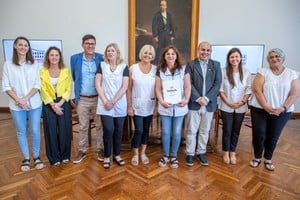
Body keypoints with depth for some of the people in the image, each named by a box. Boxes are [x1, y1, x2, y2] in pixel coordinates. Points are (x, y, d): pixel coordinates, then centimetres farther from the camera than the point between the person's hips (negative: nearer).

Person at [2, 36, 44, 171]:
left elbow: (37, 85, -2)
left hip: (34, 104, 0)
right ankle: (26, 158, 25)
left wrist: (25, 98, -12)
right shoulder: (8, 65, 0)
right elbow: (6, 87, -1)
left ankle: (36, 156, 23)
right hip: (16, 106, 0)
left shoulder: (34, 64, 1)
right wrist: (19, 101, -11)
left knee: (35, 131, 5)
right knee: (21, 132, 10)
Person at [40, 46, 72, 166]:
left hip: (63, 103, 0)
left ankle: (65, 155, 21)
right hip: (49, 104, 0)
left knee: (64, 130, 3)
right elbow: (43, 90, -3)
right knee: (51, 130, 4)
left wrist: (60, 103, -13)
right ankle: (54, 157, 19)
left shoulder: (66, 71, 1)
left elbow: (68, 89, -2)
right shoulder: (42, 72, 1)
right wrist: (53, 105, -13)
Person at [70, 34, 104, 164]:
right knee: (83, 126, 11)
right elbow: (74, 77, 15)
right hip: (82, 99, 1)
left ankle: (101, 150, 24)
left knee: (100, 125, 9)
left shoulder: (101, 58, -1)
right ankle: (82, 151, 26)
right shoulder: (75, 58, 2)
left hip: (98, 98, -1)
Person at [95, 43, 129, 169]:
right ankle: (107, 157, 14)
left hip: (120, 105, 1)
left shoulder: (124, 67, 2)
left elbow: (124, 87, -5)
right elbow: (98, 84, 0)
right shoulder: (102, 65, 6)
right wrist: (105, 101, -9)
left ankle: (117, 155, 25)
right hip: (105, 104, 0)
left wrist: (113, 101, -11)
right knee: (108, 130, -4)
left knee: (118, 131, 7)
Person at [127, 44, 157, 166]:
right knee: (138, 130, -2)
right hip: (137, 105, -2)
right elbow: (129, 89, -3)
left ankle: (143, 153, 31)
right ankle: (135, 154, 21)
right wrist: (129, 106, -6)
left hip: (150, 106, 2)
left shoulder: (155, 69, 0)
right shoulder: (133, 68, -5)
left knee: (146, 130, 12)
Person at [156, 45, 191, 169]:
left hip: (179, 107, 0)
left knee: (177, 133, 6)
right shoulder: (160, 71, 4)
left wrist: (186, 100, -13)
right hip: (165, 107, 1)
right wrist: (162, 101, -13)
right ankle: (165, 155, 26)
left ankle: (174, 156, 25)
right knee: (166, 132, 7)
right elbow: (158, 88, 1)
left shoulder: (183, 69, 3)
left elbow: (187, 86, 1)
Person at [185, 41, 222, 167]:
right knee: (191, 130, 5)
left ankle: (201, 153, 28)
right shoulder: (191, 64, 1)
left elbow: (218, 83, -1)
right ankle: (190, 154, 20)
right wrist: (198, 98, -15)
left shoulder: (216, 65, 7)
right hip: (194, 103, -2)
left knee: (205, 131, 12)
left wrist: (206, 98, -13)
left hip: (209, 104, 2)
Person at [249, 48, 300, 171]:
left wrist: (283, 108, -14)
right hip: (260, 110, -1)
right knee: (258, 135, 2)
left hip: (282, 112, 2)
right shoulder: (263, 72, -2)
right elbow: (257, 90, -11)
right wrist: (266, 107, -18)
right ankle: (257, 157, 25)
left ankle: (268, 159, 31)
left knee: (273, 137, 11)